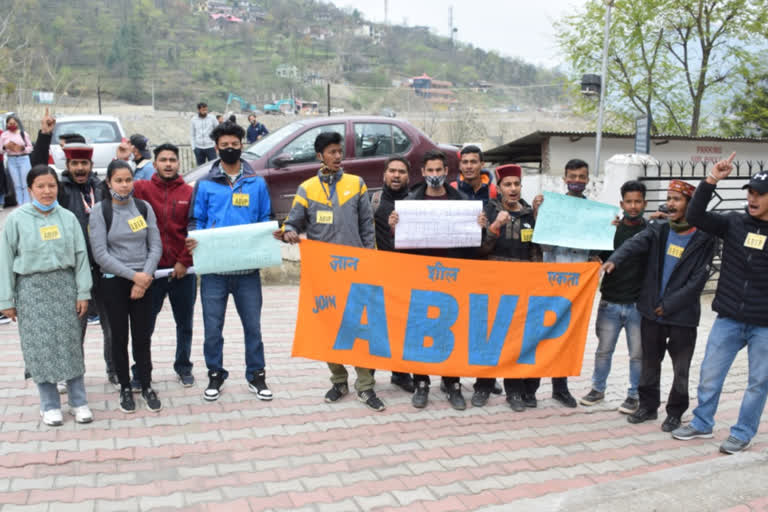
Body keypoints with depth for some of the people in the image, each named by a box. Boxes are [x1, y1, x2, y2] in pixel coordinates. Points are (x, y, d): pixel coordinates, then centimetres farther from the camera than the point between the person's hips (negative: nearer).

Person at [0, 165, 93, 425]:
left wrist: (83, 292, 0)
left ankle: (79, 402, 15)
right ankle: (50, 405, 15)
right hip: (31, 287, -1)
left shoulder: (68, 217, 3)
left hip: (64, 284, 2)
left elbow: (80, 255, 4)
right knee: (40, 346, 2)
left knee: (70, 342, 5)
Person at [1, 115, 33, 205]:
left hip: (23, 159, -2)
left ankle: (26, 204, -1)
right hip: (11, 160, 2)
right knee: (17, 184, 3)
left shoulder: (23, 133, 3)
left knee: (25, 184, -5)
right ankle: (20, 204, 8)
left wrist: (23, 148, -15)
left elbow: (30, 147, 5)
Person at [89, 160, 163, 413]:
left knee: (142, 336, 4)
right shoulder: (99, 211, -4)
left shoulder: (144, 207, 3)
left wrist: (145, 277, -10)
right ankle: (125, 388, 19)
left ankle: (147, 386, 17)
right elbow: (100, 254, -9)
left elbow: (156, 246, 1)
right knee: (119, 337, 7)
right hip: (114, 281, -1)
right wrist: (133, 275, -13)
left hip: (143, 280, 1)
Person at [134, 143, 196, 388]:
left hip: (183, 270, 1)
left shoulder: (189, 193, 3)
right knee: (145, 323, 6)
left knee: (185, 323, 13)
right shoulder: (142, 189, 2)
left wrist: (184, 261, -5)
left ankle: (183, 367, 28)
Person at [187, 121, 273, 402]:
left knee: (253, 325, 8)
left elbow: (265, 221, 11)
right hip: (214, 268, 0)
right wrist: (193, 240, -14)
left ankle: (256, 375, 23)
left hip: (248, 267, 1)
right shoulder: (205, 184, 5)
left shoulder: (257, 183, 7)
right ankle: (215, 375, 25)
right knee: (213, 327, 7)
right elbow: (196, 221, 7)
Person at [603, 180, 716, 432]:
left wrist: (669, 305, -12)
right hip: (651, 311, 3)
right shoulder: (658, 230, 4)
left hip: (682, 315, -3)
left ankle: (675, 412, 23)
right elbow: (635, 243, -16)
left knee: (680, 367, 6)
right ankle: (648, 406, 29)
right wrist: (615, 260, -36)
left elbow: (698, 280, -9)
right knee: (650, 362, 14)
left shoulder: (703, 239, -5)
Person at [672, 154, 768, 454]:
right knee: (710, 375, 9)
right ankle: (702, 424, 27)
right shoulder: (734, 223, 1)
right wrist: (712, 180, -14)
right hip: (728, 319, 2)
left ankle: (743, 433, 24)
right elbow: (695, 217, -8)